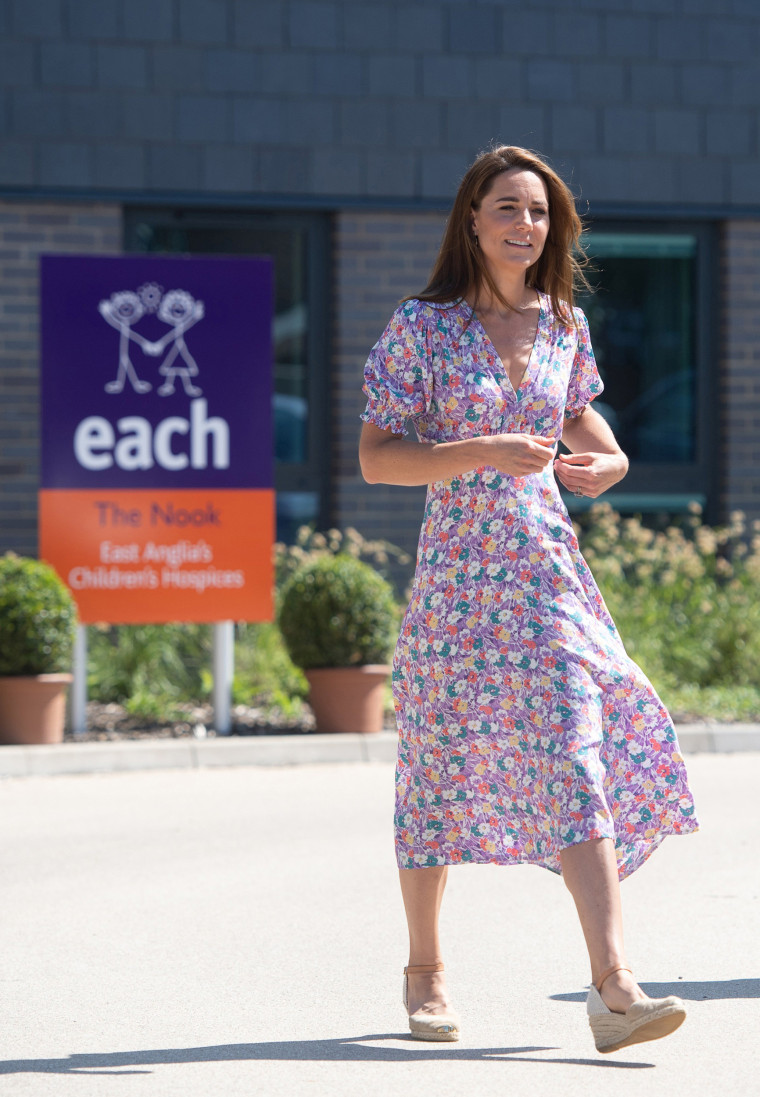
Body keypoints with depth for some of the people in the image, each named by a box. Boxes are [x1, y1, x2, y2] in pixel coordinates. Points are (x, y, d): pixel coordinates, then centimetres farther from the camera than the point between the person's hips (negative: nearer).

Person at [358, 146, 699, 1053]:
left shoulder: (563, 325, 9)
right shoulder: (422, 327, -4)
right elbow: (375, 458, -8)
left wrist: (608, 460, 4)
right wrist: (482, 453, -20)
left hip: (549, 572, 3)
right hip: (458, 570, -3)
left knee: (581, 767, -11)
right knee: (440, 773, 9)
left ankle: (613, 989, -18)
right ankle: (425, 971, 29)